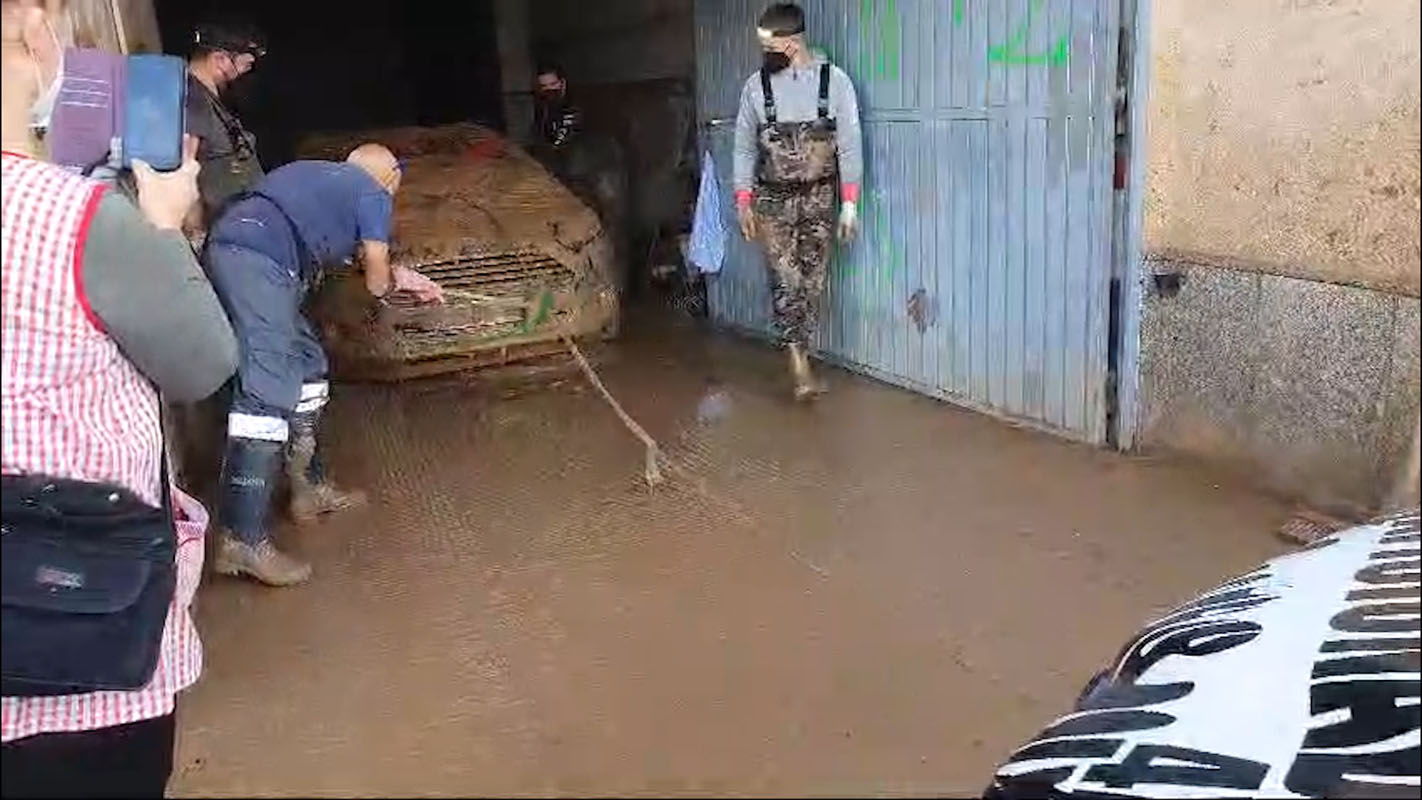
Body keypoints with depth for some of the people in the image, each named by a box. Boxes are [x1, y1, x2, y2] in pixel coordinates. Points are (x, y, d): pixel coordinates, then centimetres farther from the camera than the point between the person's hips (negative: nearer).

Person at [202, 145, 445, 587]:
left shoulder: (323, 175, 30)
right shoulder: (375, 194, 8)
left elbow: (340, 247, 42)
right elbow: (377, 282, 11)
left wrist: (401, 277, 49)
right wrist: (393, 280, 34)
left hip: (229, 247, 9)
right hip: (255, 258, -9)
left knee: (306, 365, 19)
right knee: (268, 391, -14)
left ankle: (310, 488, 30)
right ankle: (243, 540, -18)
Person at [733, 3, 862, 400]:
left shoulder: (835, 80, -6)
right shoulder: (756, 85, -3)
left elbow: (849, 146, -4)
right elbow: (744, 148, 4)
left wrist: (850, 205, -7)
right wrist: (743, 203, 1)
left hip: (819, 199, 0)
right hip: (773, 200, 0)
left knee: (812, 282, 5)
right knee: (785, 281, -9)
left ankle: (799, 359, 16)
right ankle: (800, 365, -8)